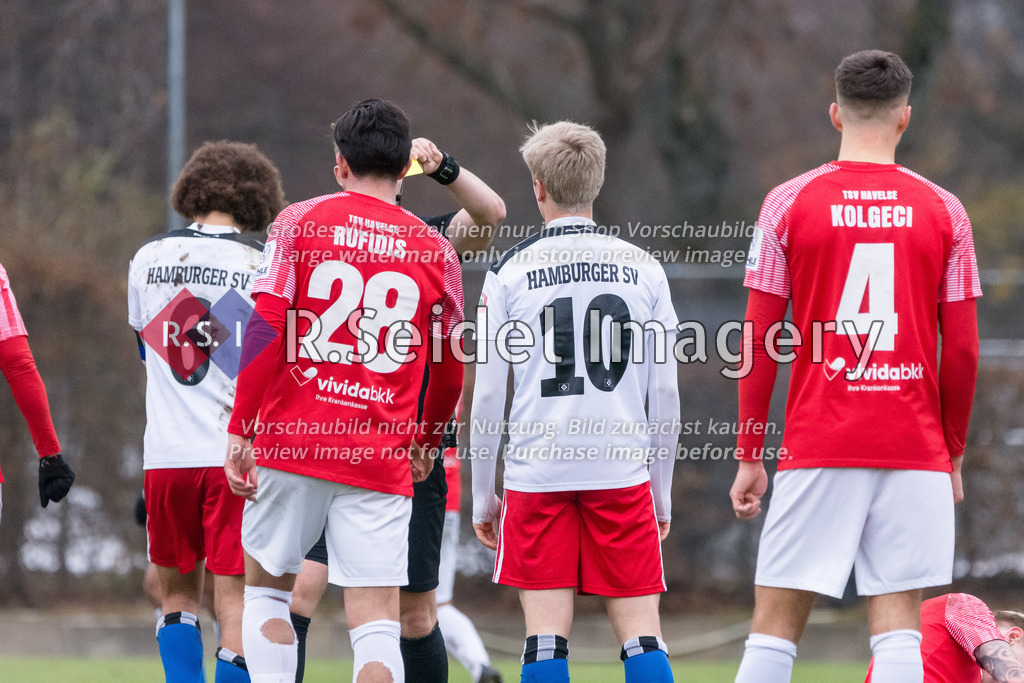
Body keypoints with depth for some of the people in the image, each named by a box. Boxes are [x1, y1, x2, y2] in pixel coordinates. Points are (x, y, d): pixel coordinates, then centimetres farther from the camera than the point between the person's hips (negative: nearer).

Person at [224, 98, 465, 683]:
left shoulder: (299, 221, 2)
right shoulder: (435, 250, 7)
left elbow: (265, 331, -8)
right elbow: (450, 370, 16)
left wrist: (241, 431, -4)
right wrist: (428, 442, 33)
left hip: (292, 440, 0)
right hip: (383, 458, 0)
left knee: (267, 591, 18)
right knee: (377, 623, -2)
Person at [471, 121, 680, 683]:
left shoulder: (510, 272, 0)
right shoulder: (642, 268, 6)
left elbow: (487, 398, 0)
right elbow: (665, 394, 6)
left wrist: (482, 495, 10)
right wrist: (662, 490, 16)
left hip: (537, 473, -1)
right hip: (622, 472, 1)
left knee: (546, 633, 0)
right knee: (641, 632, 3)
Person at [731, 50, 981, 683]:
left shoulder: (789, 204, 1)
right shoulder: (943, 210, 3)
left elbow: (760, 342, 0)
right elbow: (962, 351, 3)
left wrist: (749, 455, 6)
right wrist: (953, 455, 14)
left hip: (817, 450, -1)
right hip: (917, 450, 1)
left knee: (776, 628, 3)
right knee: (897, 627, 0)